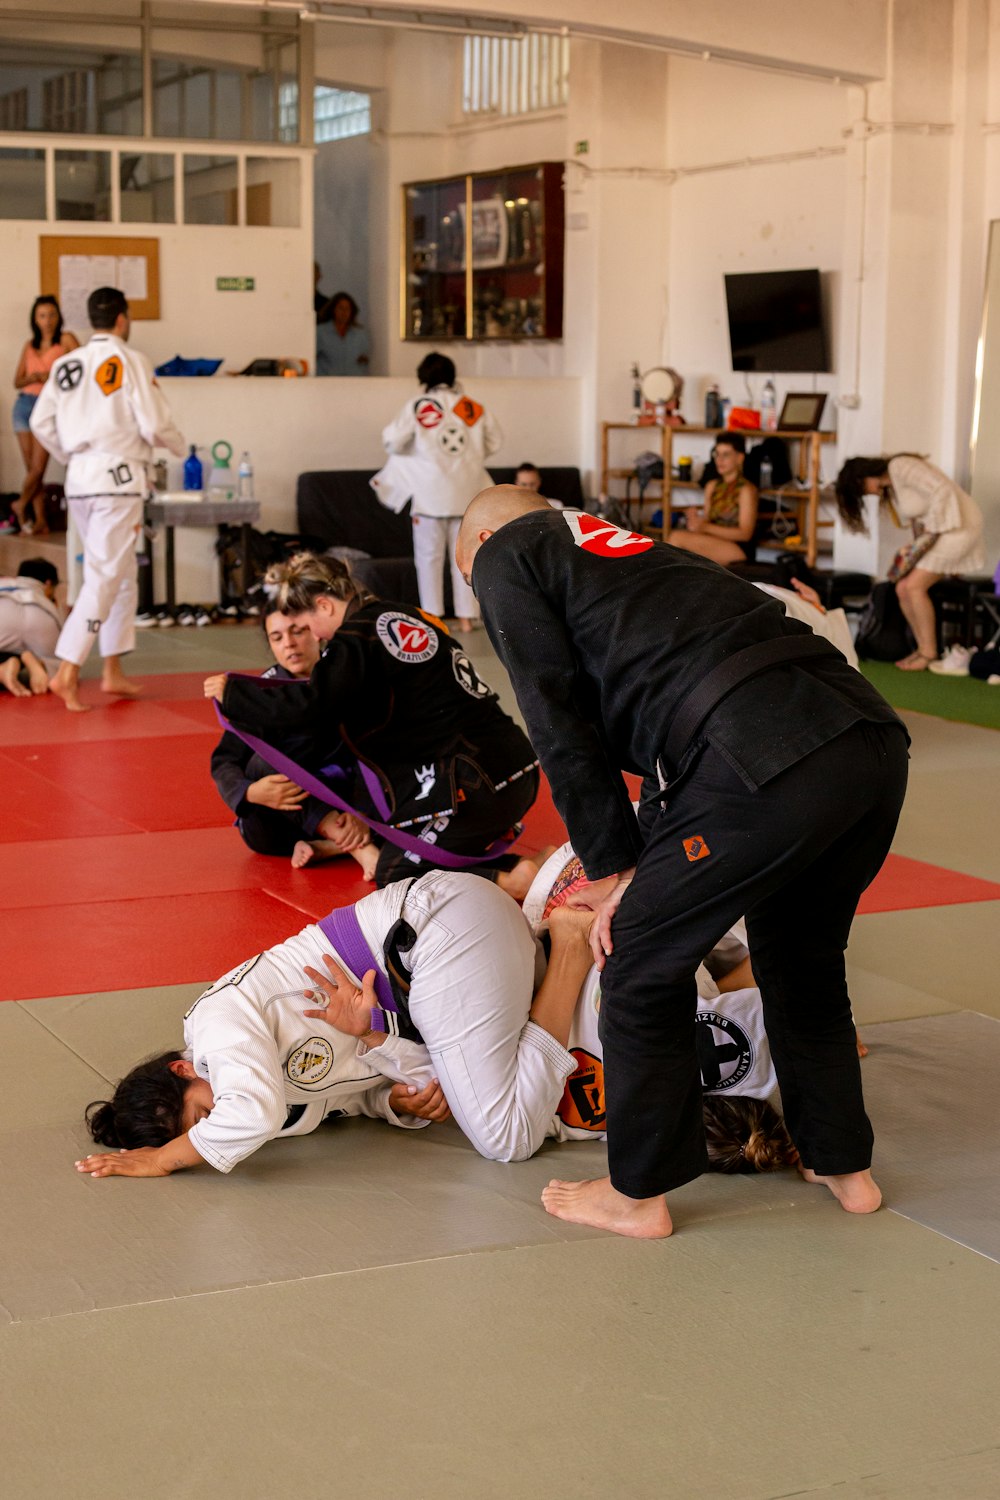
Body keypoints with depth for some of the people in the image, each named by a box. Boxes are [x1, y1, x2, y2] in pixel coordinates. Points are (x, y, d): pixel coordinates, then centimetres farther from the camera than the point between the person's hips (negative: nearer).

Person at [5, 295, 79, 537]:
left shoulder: (66, 339, 1)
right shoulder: (30, 345, 14)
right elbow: (17, 381, 11)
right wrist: (34, 377, -8)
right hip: (25, 404, 4)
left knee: (38, 467, -9)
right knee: (31, 468, 1)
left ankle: (21, 504, 16)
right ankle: (41, 521, 7)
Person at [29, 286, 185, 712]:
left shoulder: (65, 364, 8)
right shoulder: (130, 361, -9)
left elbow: (41, 422, 7)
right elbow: (155, 425, -10)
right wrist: (179, 447, 10)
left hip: (80, 478, 7)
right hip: (118, 477, -7)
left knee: (123, 575, 18)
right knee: (103, 577, -6)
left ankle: (113, 672, 22)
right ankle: (67, 673, -14)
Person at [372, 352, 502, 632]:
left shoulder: (417, 407, -7)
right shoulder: (474, 408, 4)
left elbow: (395, 442, -9)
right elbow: (494, 441, 11)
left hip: (430, 491, -3)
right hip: (466, 491, 3)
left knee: (429, 556, 6)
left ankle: (432, 616, 6)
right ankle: (466, 616, 10)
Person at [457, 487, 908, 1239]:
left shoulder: (505, 556, 15)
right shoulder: (618, 546, 37)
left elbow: (560, 722, 5)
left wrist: (616, 869, 9)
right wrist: (642, 867, 40)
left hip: (769, 764, -8)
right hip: (875, 740, 8)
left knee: (643, 960, 10)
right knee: (803, 958, 28)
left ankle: (639, 1191, 22)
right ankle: (845, 1163, 39)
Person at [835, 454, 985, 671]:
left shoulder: (900, 467, -15)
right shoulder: (889, 487, 14)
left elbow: (941, 490, -23)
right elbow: (919, 517, 13)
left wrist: (931, 531, -20)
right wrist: (919, 545, 0)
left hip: (959, 525, -9)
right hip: (936, 530, 9)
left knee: (915, 586, -14)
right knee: (903, 588, 1)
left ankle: (929, 653, -8)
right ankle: (923, 649, 6)